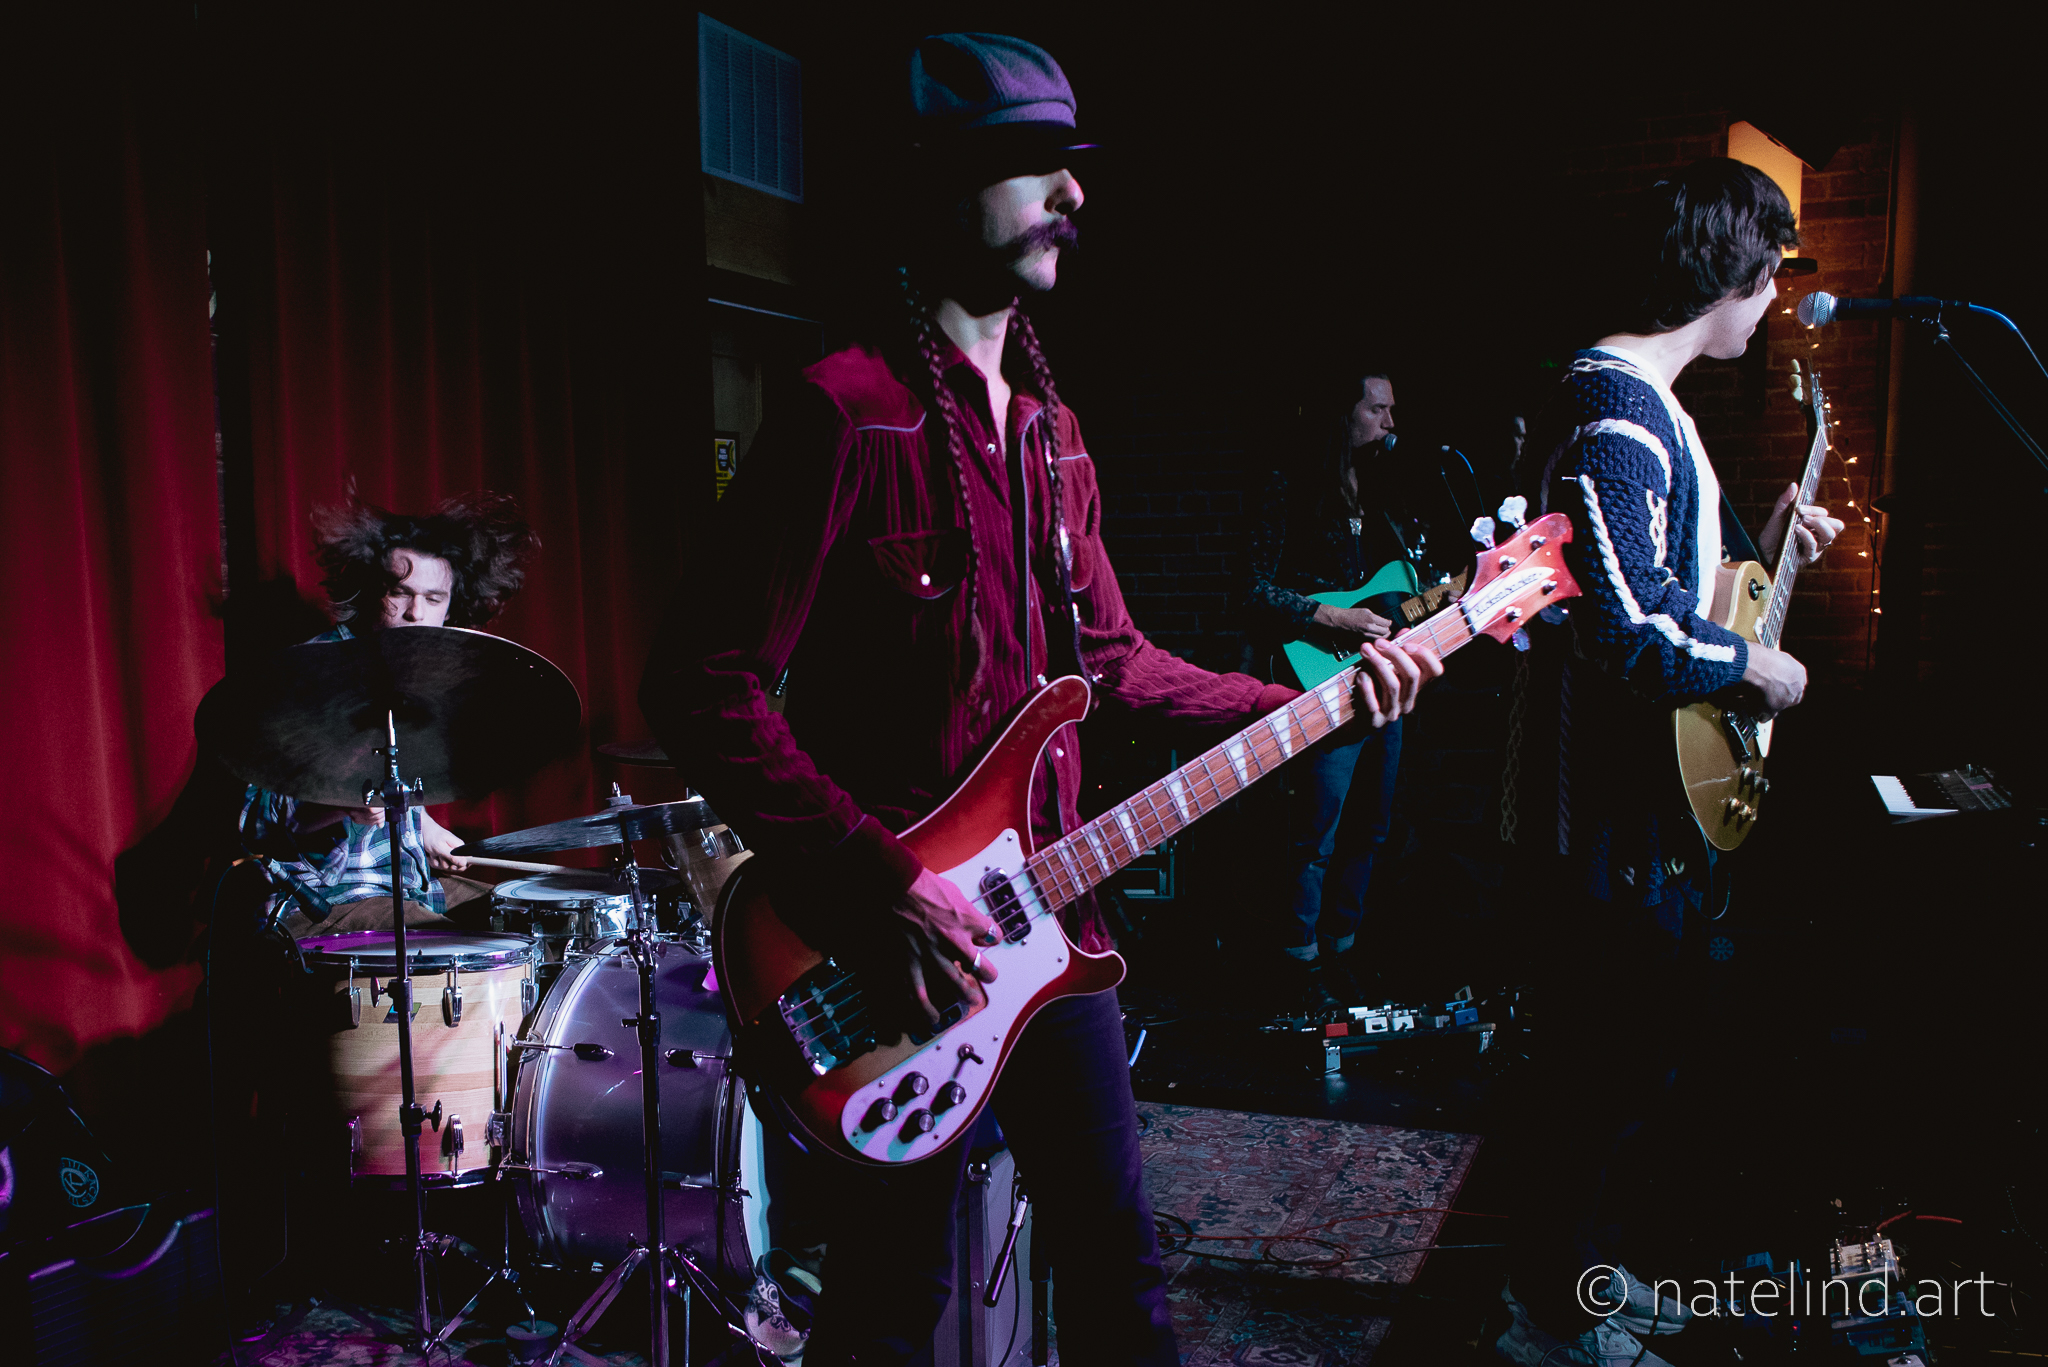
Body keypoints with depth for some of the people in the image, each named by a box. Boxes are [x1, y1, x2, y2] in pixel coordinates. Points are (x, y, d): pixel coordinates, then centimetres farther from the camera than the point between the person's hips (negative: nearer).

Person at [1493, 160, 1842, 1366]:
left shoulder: (1643, 403, 14)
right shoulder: (1618, 411, -20)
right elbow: (1625, 629, -29)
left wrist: (1760, 544, 19)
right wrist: (1753, 669, -15)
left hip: (1643, 798, 11)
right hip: (1614, 811, -11)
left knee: (1625, 1047, 20)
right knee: (1604, 1063, 1)